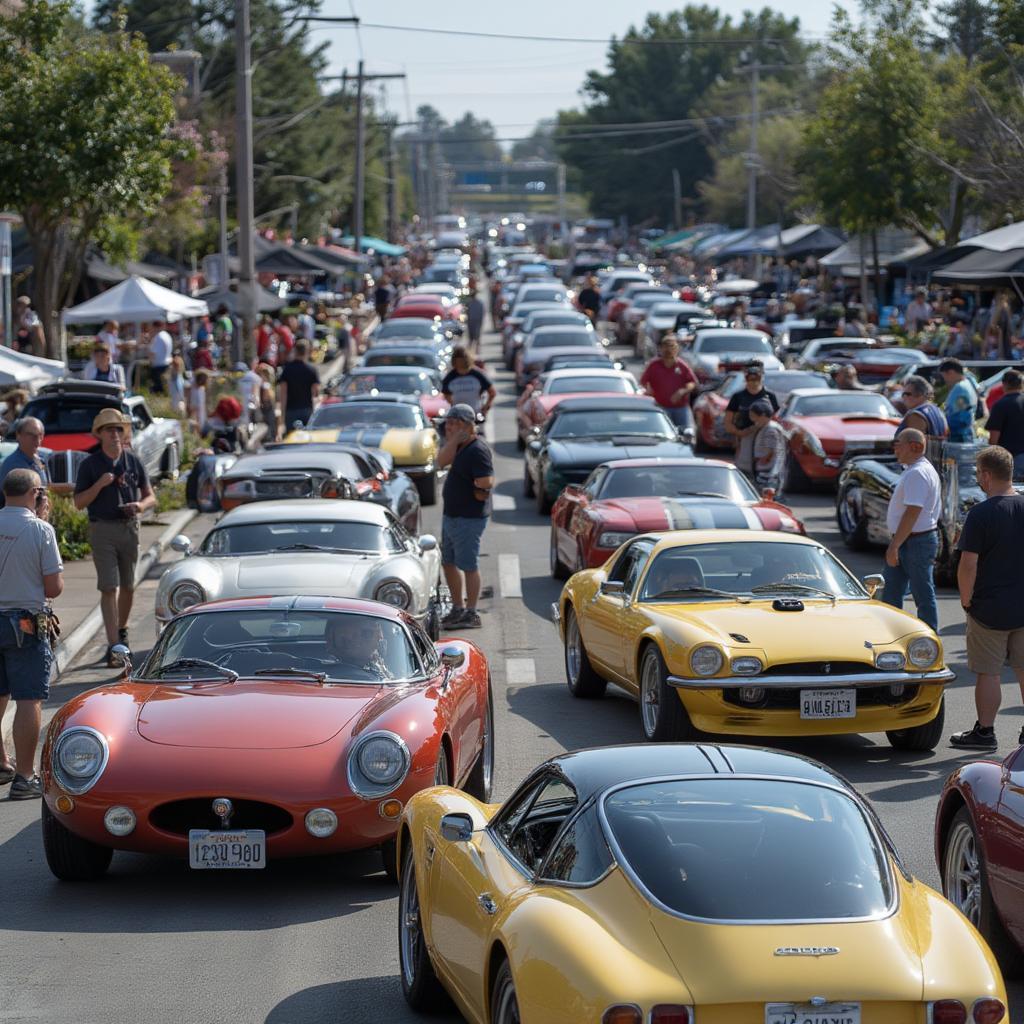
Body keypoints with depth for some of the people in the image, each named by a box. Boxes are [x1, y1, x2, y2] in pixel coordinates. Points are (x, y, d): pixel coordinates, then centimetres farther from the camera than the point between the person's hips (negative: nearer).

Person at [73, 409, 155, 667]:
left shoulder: (133, 461, 7)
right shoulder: (90, 465, -1)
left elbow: (150, 497, 9)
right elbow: (79, 502, -2)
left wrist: (140, 505, -13)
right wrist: (100, 484, -16)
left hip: (129, 527, 3)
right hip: (102, 529, -3)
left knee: (128, 587, 14)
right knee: (109, 588, -10)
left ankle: (122, 630, 37)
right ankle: (113, 646, -14)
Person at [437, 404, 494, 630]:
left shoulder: (477, 450, -19)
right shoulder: (459, 445, 10)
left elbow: (486, 484, -26)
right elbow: (442, 461, -4)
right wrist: (454, 439, -12)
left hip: (469, 518, -10)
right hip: (450, 515, 10)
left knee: (468, 565, -4)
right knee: (448, 562, 17)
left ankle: (471, 614, 2)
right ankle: (458, 609, 27)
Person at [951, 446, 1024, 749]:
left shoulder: (981, 514, -16)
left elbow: (968, 565, -18)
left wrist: (966, 601, -4)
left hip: (989, 609, -5)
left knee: (988, 672, 3)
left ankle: (985, 732, 9)